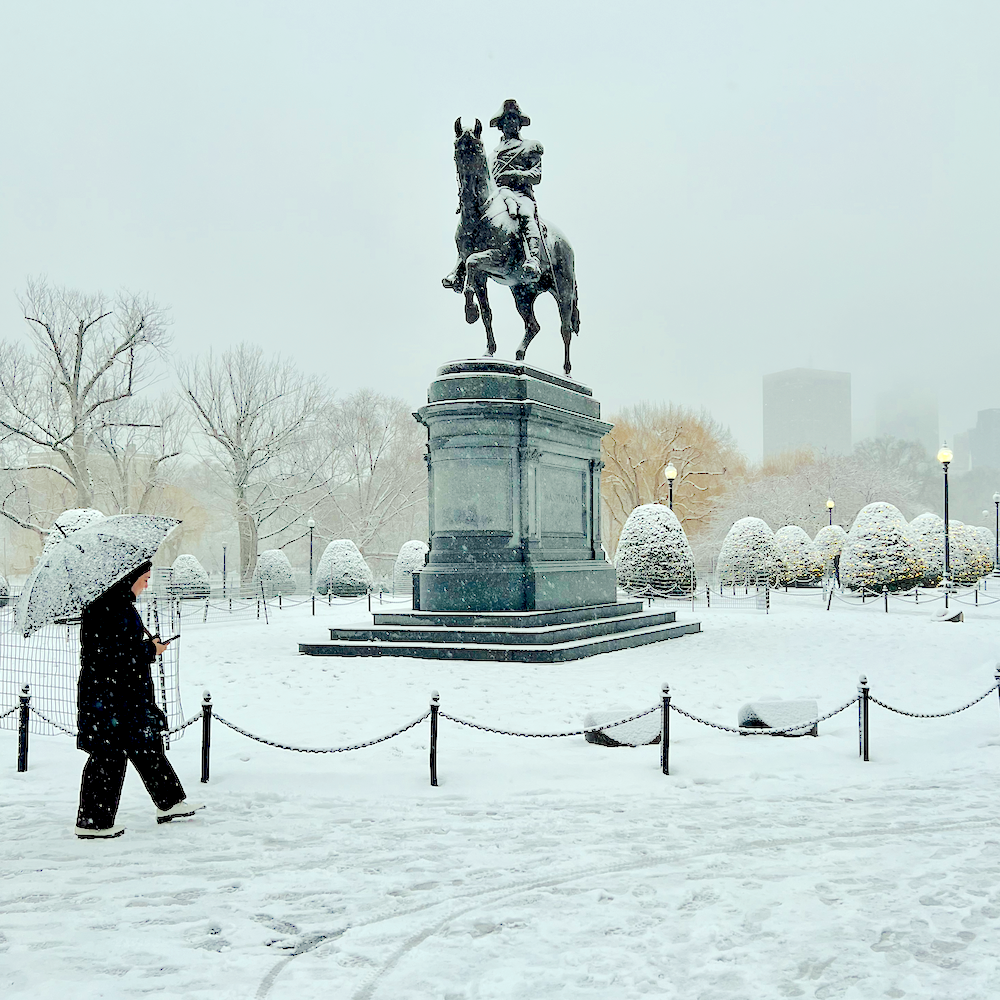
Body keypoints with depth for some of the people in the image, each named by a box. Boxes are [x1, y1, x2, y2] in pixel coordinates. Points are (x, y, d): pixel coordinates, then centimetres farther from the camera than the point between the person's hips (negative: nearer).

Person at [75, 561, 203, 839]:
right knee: (109, 756, -2)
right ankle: (93, 822, 10)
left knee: (148, 746, 17)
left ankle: (169, 802, 28)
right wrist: (150, 650, -14)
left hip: (128, 695, 11)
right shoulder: (103, 608, -20)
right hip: (107, 698, -11)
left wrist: (149, 645, 6)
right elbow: (111, 654, -25)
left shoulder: (122, 605, 13)